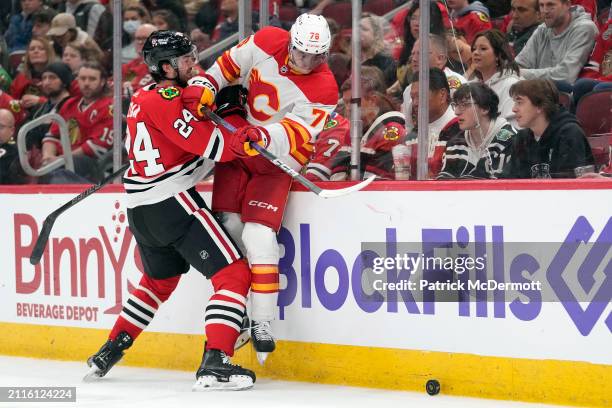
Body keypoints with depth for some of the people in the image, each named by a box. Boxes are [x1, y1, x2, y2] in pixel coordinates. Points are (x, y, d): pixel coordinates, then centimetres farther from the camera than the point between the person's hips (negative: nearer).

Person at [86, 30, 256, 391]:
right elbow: (214, 146, -20)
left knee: (159, 280, 31)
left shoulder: (143, 98, 14)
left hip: (141, 208, 10)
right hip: (173, 201, -10)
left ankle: (110, 352, 36)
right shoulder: (167, 100, -15)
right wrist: (241, 122, -8)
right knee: (234, 274, -9)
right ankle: (215, 364, -21)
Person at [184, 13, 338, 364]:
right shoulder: (268, 43, -11)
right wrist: (204, 85, -12)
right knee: (227, 226, -3)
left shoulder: (324, 89, -21)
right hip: (235, 141, 4)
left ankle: (263, 324, -13)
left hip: (276, 161, -4)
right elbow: (229, 64, 4)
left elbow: (296, 131, -31)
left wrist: (264, 136, -50)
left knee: (258, 234, -17)